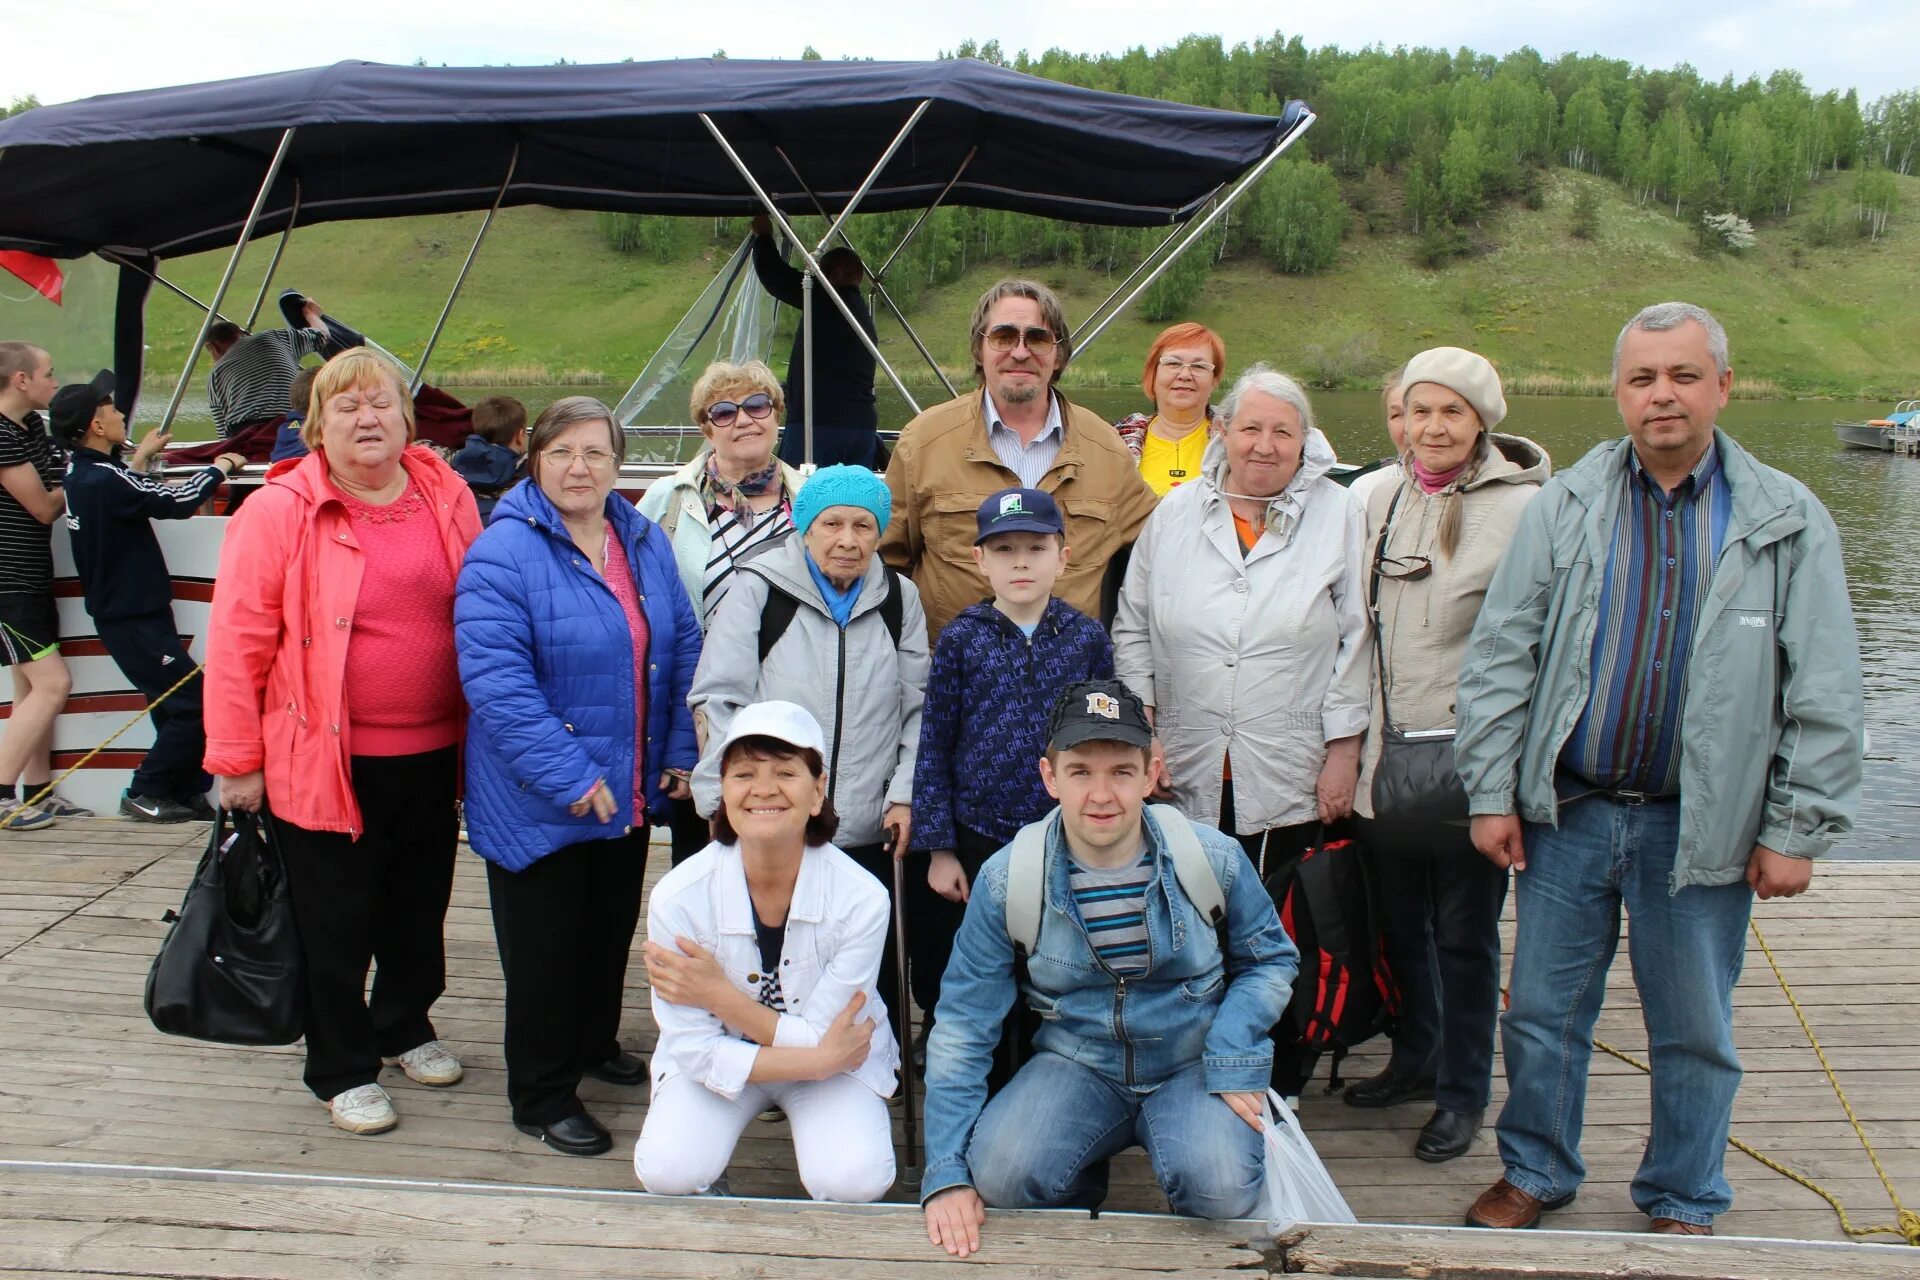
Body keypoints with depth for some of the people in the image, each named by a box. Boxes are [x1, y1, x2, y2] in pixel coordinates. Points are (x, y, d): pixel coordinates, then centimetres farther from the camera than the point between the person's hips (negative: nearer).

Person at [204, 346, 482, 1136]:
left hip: (432, 755, 4)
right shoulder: (280, 511, -10)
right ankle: (342, 1070, 26)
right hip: (324, 760, -4)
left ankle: (405, 1027, 43)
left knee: (419, 907, 19)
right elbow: (237, 641, -9)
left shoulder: (446, 495, 3)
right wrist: (236, 760, -9)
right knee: (335, 923, 8)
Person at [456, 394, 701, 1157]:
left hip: (631, 794, 6)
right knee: (545, 946, 6)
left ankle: (595, 1044, 44)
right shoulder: (503, 553, -17)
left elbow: (682, 650, 10)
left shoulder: (646, 544, 5)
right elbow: (495, 679, -24)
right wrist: (568, 779, -26)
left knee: (613, 928, 21)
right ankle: (542, 1096, 22)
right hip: (539, 804, -6)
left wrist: (679, 751, 3)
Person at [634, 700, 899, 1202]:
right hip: (719, 1059, 0)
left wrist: (719, 997, -25)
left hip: (836, 1058, 0)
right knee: (668, 1172, -26)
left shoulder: (861, 899, -24)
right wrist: (820, 1060, -25)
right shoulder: (678, 897, -22)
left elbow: (819, 1038, -18)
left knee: (854, 1181, -26)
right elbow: (697, 1049, -18)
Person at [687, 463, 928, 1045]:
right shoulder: (758, 590, -2)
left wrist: (904, 795, 2)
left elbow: (917, 707, 11)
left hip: (868, 833, 3)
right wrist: (726, 798, -9)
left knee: (874, 975, 10)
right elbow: (720, 700, -3)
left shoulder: (899, 599, 8)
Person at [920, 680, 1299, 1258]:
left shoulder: (1214, 859, -12)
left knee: (1222, 1191, -30)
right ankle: (1081, 1189, 9)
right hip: (1075, 1064, 1)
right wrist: (947, 1172, -12)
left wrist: (1235, 1056, -12)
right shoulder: (1006, 880, -12)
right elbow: (962, 1027, -6)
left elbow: (1271, 959, 7)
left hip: (1193, 1065, 0)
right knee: (998, 1173, -27)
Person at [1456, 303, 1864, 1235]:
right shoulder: (1562, 507, 1)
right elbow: (1499, 659, 1)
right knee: (1543, 1015, 11)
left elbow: (1823, 696, -1)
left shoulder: (1788, 521, -1)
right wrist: (1491, 793, -3)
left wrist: (1796, 831, -4)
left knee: (1694, 1032, 13)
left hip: (1702, 829, -1)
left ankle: (1683, 1202, 34)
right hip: (1564, 813, 1)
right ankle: (1535, 1173, 33)